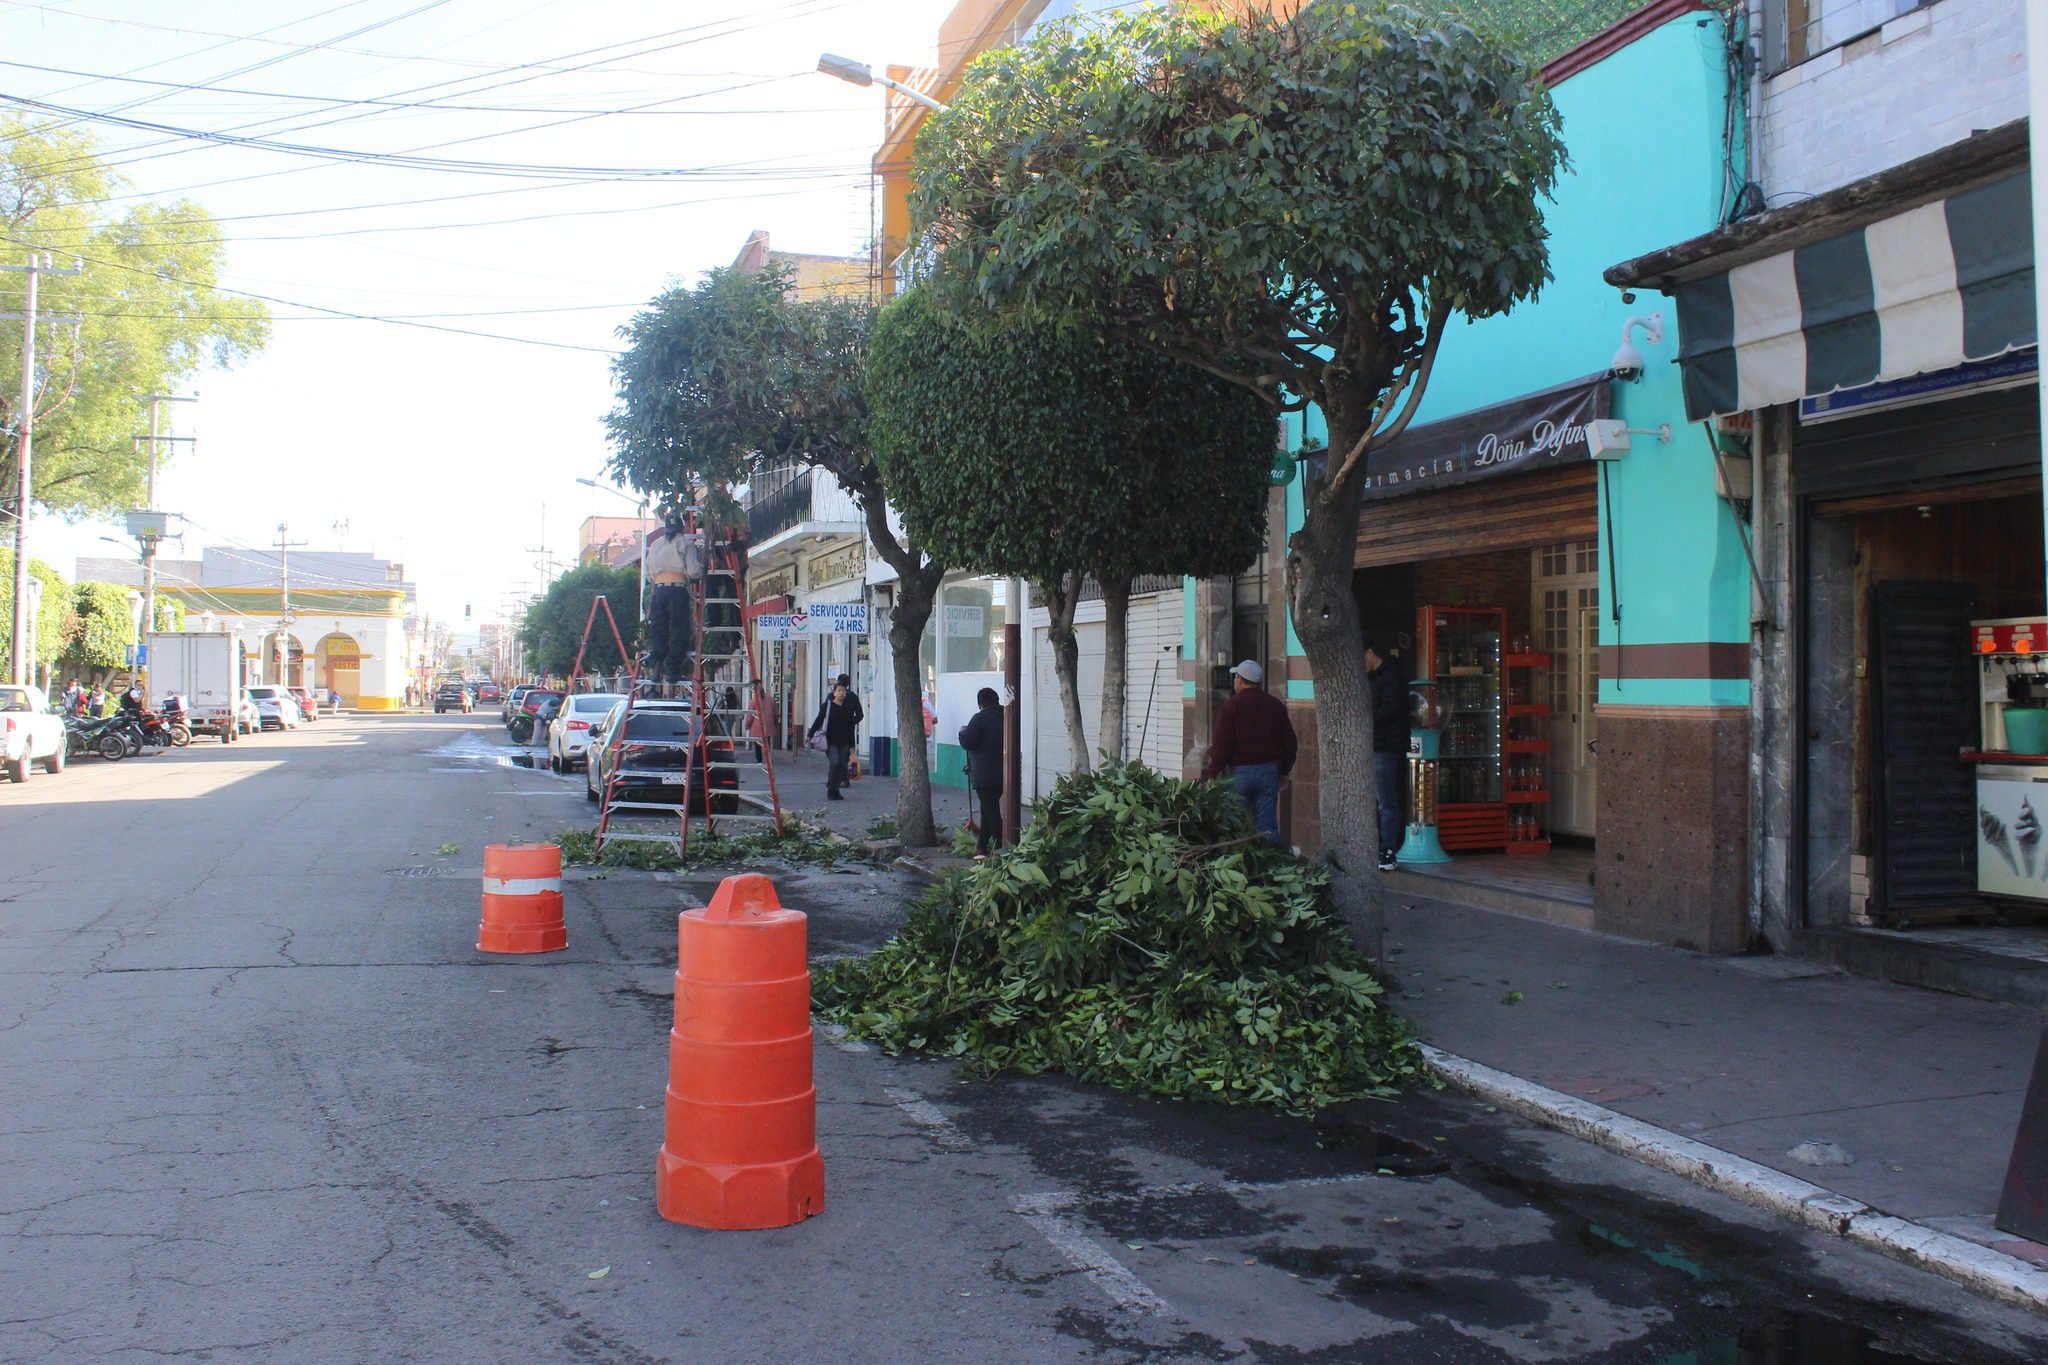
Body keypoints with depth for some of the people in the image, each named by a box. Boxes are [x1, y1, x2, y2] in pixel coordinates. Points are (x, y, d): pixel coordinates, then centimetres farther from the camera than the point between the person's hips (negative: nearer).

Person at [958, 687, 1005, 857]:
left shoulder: (980, 718, -14)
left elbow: (967, 742, -16)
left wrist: (963, 731, 6)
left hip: (984, 775, -7)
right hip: (1002, 773, 7)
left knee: (991, 812, -5)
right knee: (989, 810, 18)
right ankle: (981, 847, 25)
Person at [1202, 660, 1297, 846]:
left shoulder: (1231, 706, -7)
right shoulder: (1276, 705, 8)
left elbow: (1221, 744, -11)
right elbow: (1289, 742, 12)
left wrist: (1213, 773, -4)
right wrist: (1284, 769, 22)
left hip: (1239, 770, -4)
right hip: (1269, 771, 4)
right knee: (1267, 825, 4)